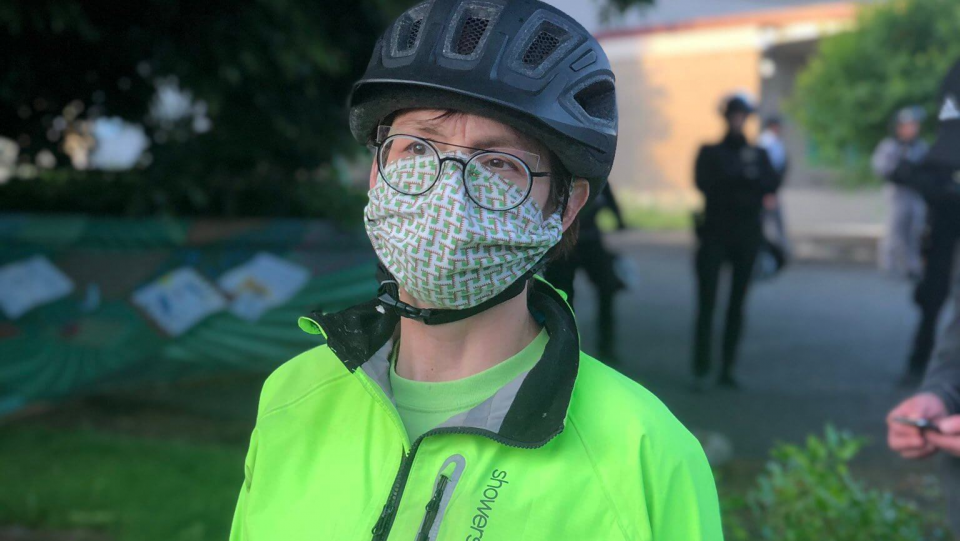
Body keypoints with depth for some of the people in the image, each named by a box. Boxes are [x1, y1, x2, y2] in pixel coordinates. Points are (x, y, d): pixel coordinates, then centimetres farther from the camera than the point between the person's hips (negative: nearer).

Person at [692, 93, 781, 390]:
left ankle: (727, 369, 8)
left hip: (747, 235, 3)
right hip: (715, 234, -3)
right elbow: (704, 182, -11)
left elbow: (772, 184, -3)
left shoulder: (758, 155, 13)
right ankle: (701, 370, -11)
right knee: (707, 302, -11)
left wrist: (732, 181, -14)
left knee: (737, 304, 3)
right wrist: (746, 179, -9)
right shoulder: (711, 152, 8)